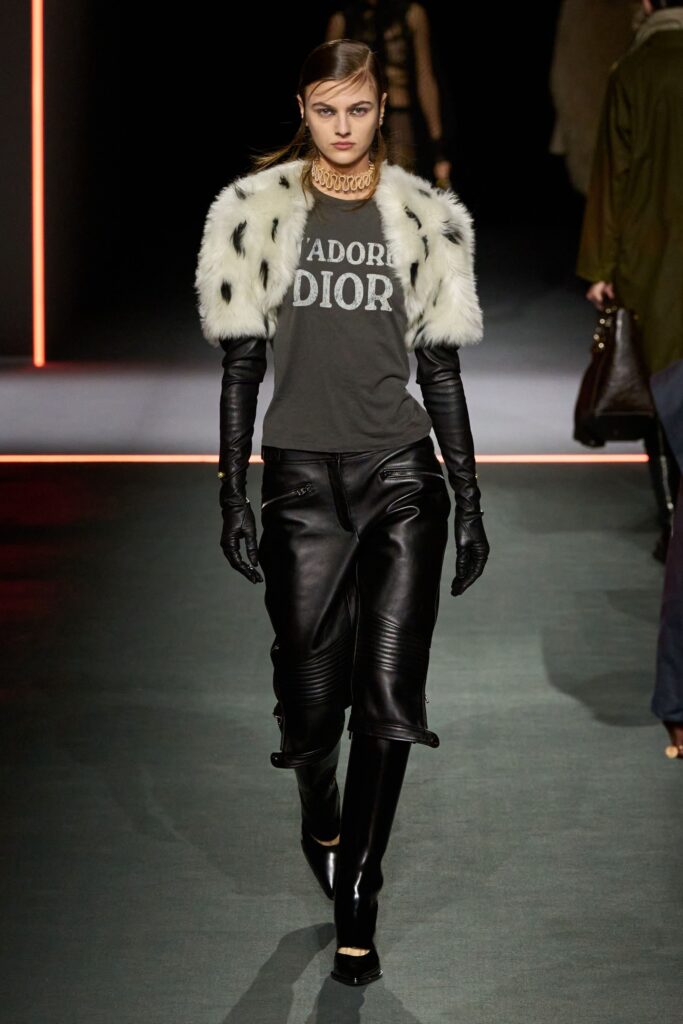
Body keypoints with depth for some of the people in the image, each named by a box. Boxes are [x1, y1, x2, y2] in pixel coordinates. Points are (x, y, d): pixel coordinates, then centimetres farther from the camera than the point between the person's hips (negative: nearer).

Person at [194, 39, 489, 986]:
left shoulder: (423, 220, 6)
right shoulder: (258, 214, 3)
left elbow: (440, 369, 8)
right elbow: (241, 365, 3)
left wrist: (470, 502, 6)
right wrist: (234, 496, -2)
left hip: (402, 475, 0)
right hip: (302, 476, 0)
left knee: (388, 694, -7)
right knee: (313, 693, 2)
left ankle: (356, 900, 5)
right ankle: (321, 818, 36)